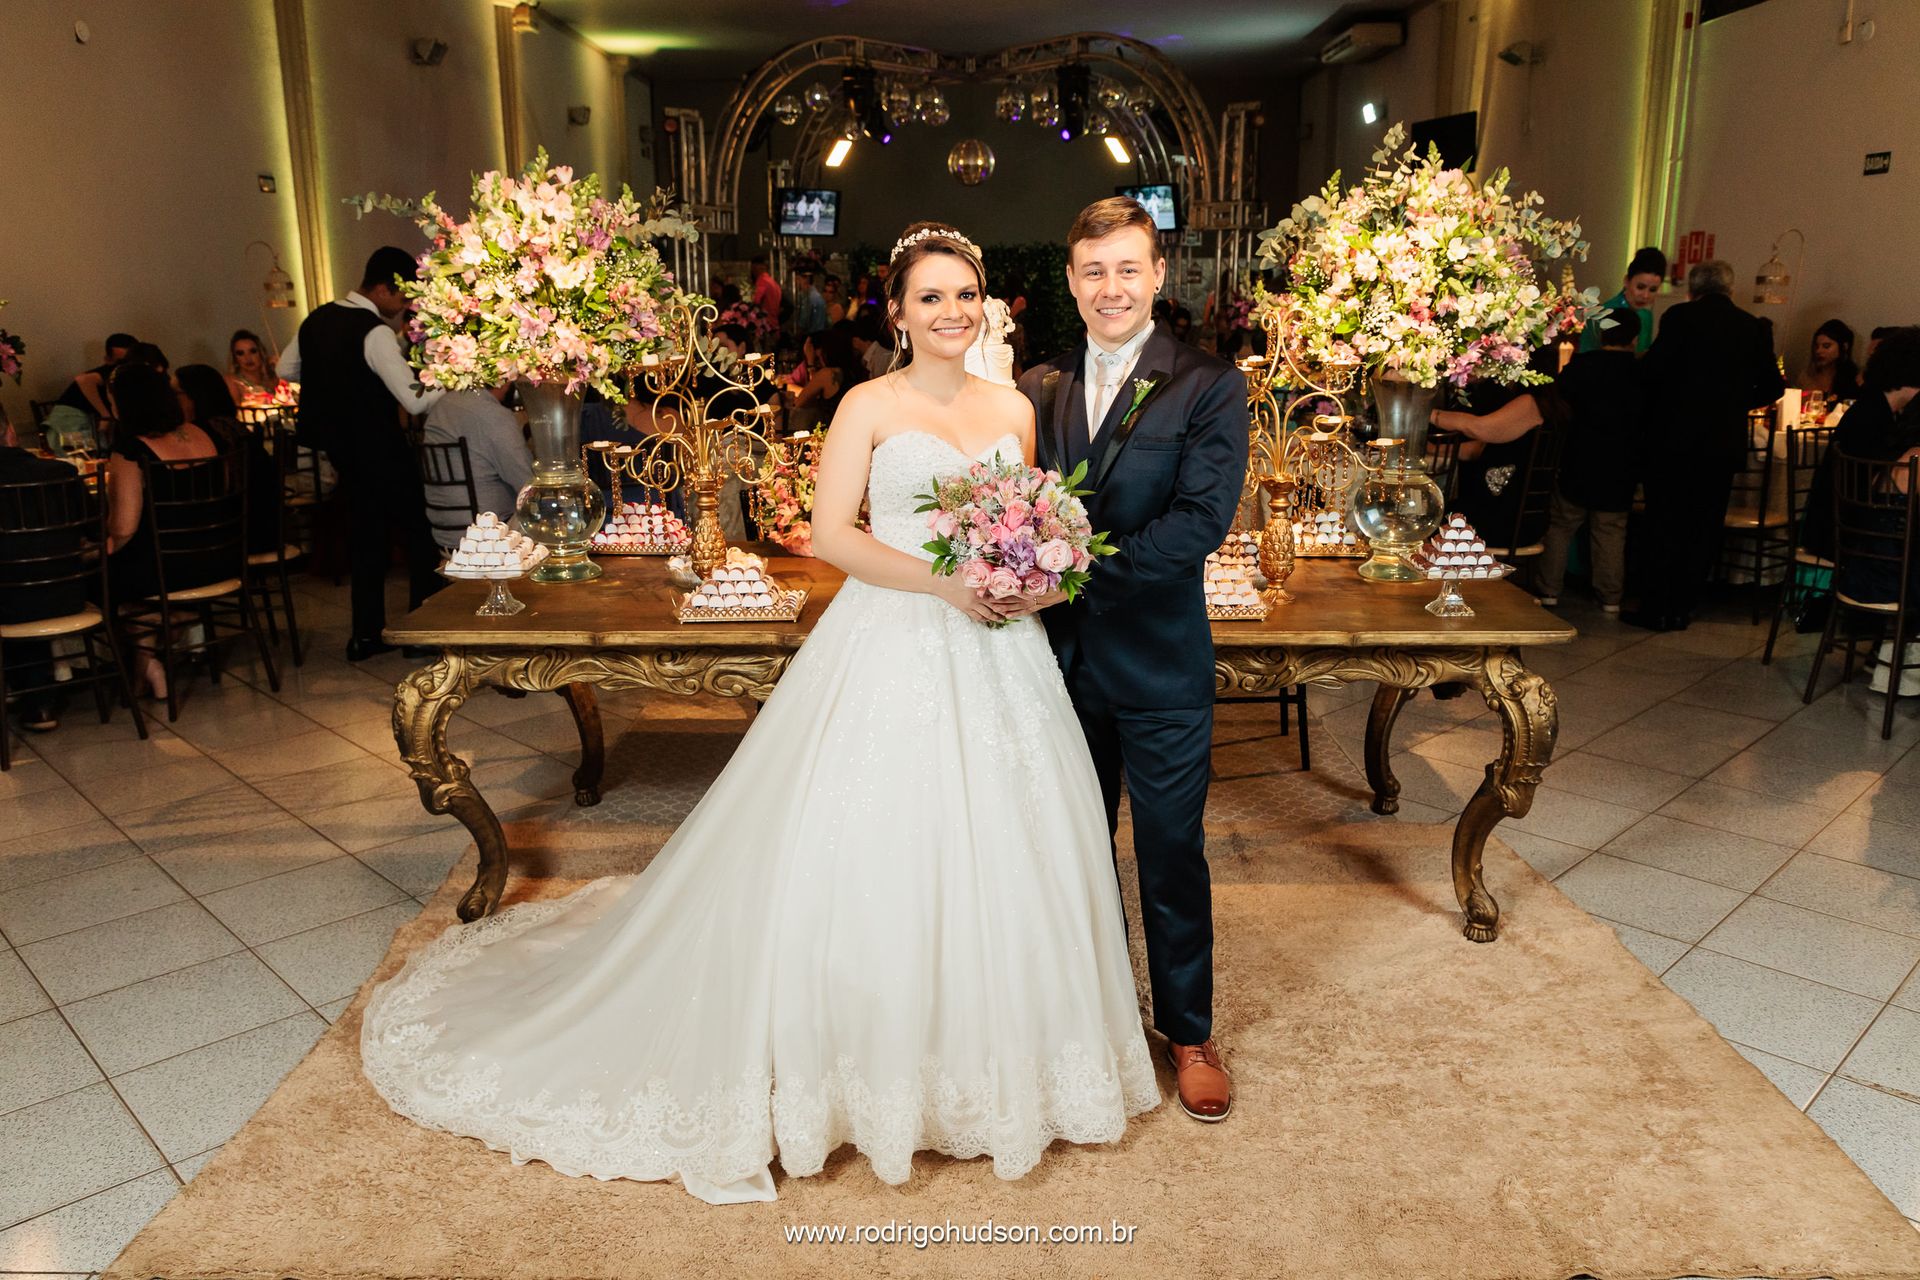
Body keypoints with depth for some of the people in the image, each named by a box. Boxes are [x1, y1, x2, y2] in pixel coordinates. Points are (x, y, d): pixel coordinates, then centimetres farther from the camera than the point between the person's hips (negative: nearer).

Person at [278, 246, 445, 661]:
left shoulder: (317, 319, 6)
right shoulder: (375, 333, -19)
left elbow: (287, 369, 20)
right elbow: (415, 400, -22)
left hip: (340, 447, 8)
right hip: (379, 451, -8)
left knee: (367, 536, 16)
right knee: (421, 533, 4)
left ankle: (366, 635, 21)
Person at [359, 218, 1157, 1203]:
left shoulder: (1014, 408, 12)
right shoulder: (870, 405, -2)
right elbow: (830, 536, -9)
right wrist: (943, 582, -17)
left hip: (995, 651, 5)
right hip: (892, 649, -4)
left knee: (999, 848, 9)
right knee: (878, 849, 0)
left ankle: (992, 1052, 30)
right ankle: (871, 1062, 19)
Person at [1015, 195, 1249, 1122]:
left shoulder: (1208, 386, -7)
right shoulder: (1039, 389, 7)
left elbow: (1201, 521, -19)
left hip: (1160, 663, -4)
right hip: (1063, 658, 4)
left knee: (1172, 853, 9)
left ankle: (1187, 1031, 29)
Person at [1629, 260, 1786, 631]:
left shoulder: (1681, 317, -6)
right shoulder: (1753, 327, 6)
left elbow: (1653, 368, -14)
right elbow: (1772, 387, 8)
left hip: (1675, 437, -3)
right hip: (1724, 443, 3)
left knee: (1664, 526, 4)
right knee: (1703, 528, 11)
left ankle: (1657, 609, 7)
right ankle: (1681, 608, 16)